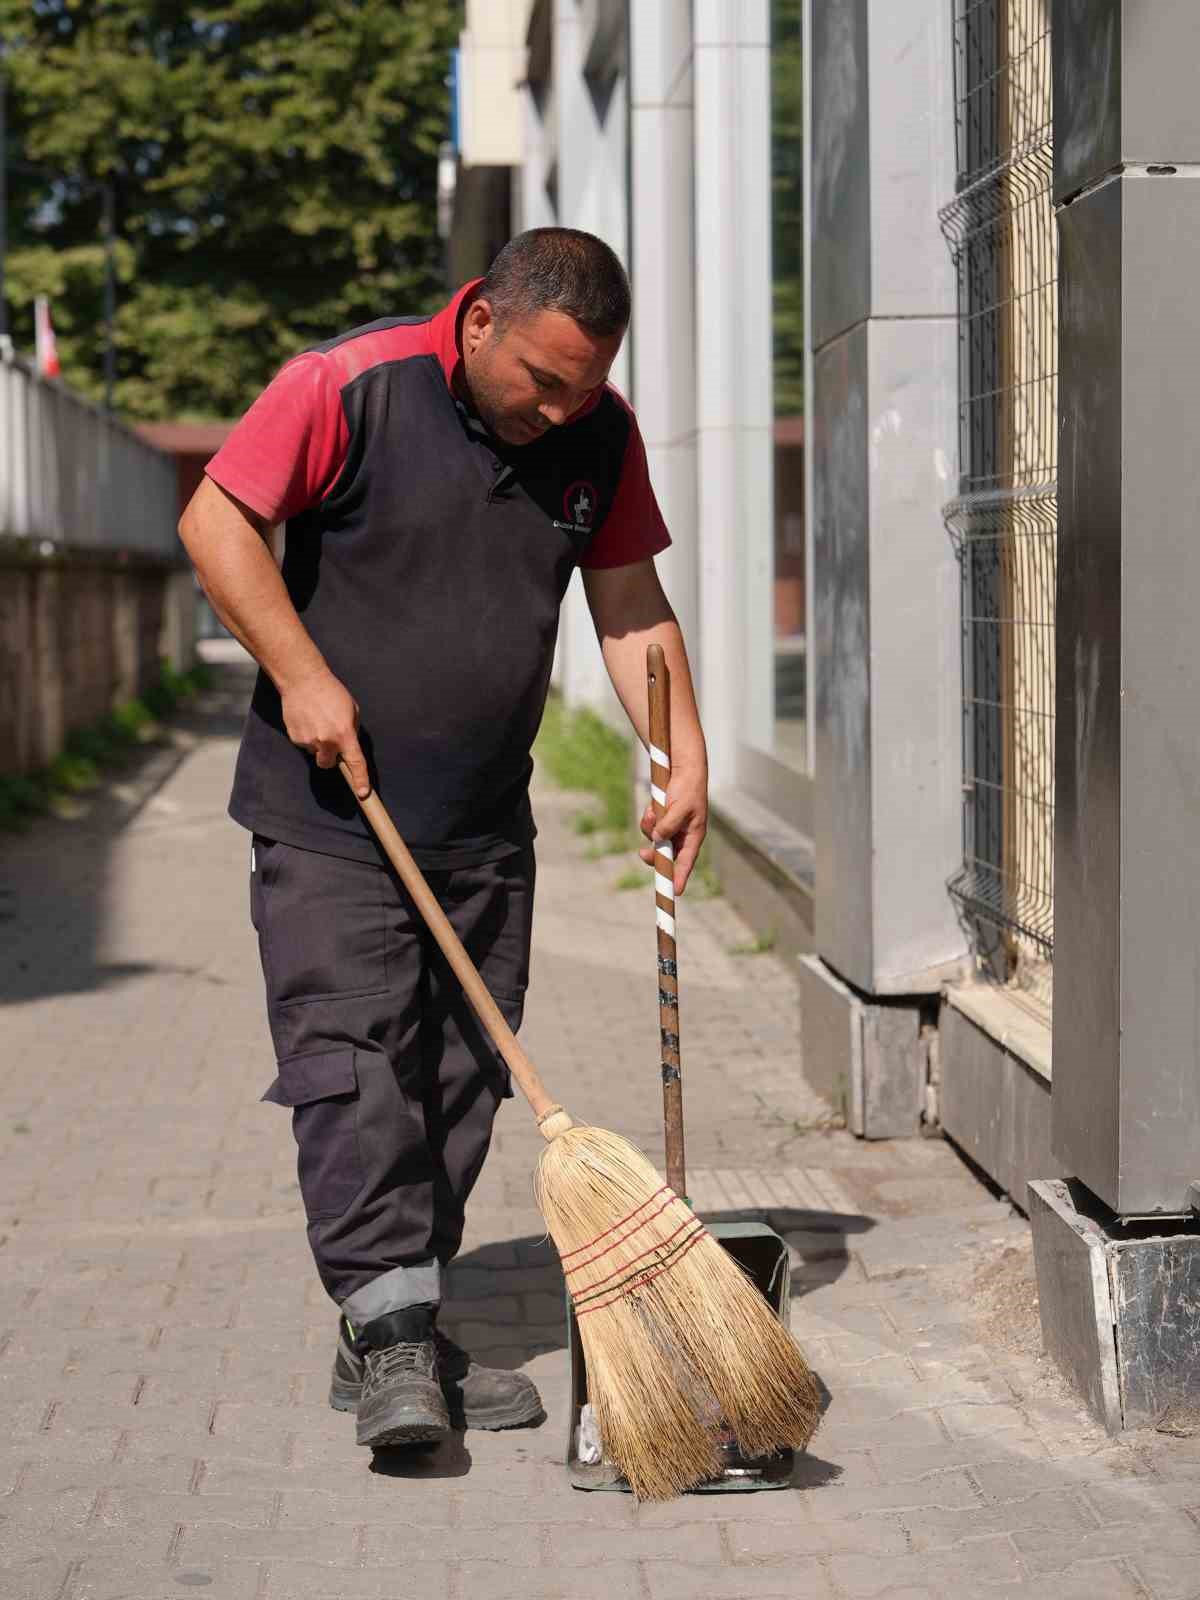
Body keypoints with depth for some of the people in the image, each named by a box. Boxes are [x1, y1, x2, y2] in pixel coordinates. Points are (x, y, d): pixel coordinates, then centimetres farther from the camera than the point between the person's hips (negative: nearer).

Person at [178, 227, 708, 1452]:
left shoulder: (600, 433, 1)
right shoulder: (351, 384, -15)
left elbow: (629, 604, 8)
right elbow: (217, 522, -10)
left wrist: (685, 755, -3)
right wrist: (302, 677, -17)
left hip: (484, 824, 5)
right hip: (329, 812, -5)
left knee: (462, 1073, 6)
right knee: (351, 1057, -12)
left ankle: (392, 1336, 16)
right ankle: (390, 1329, -9)